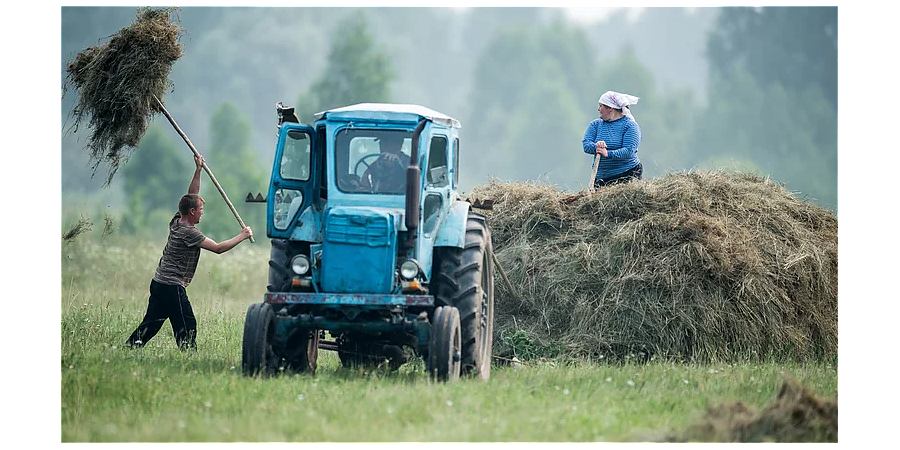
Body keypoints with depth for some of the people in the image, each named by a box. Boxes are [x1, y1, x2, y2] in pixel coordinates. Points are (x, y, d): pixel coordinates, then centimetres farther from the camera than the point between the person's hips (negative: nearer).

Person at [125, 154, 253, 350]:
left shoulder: (177, 221, 8)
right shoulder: (189, 233, -16)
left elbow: (192, 195, 18)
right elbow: (218, 248, -15)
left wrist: (198, 170, 14)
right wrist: (241, 236, -5)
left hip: (158, 283, 9)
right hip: (172, 287, -9)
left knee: (150, 324, 11)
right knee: (186, 327, -7)